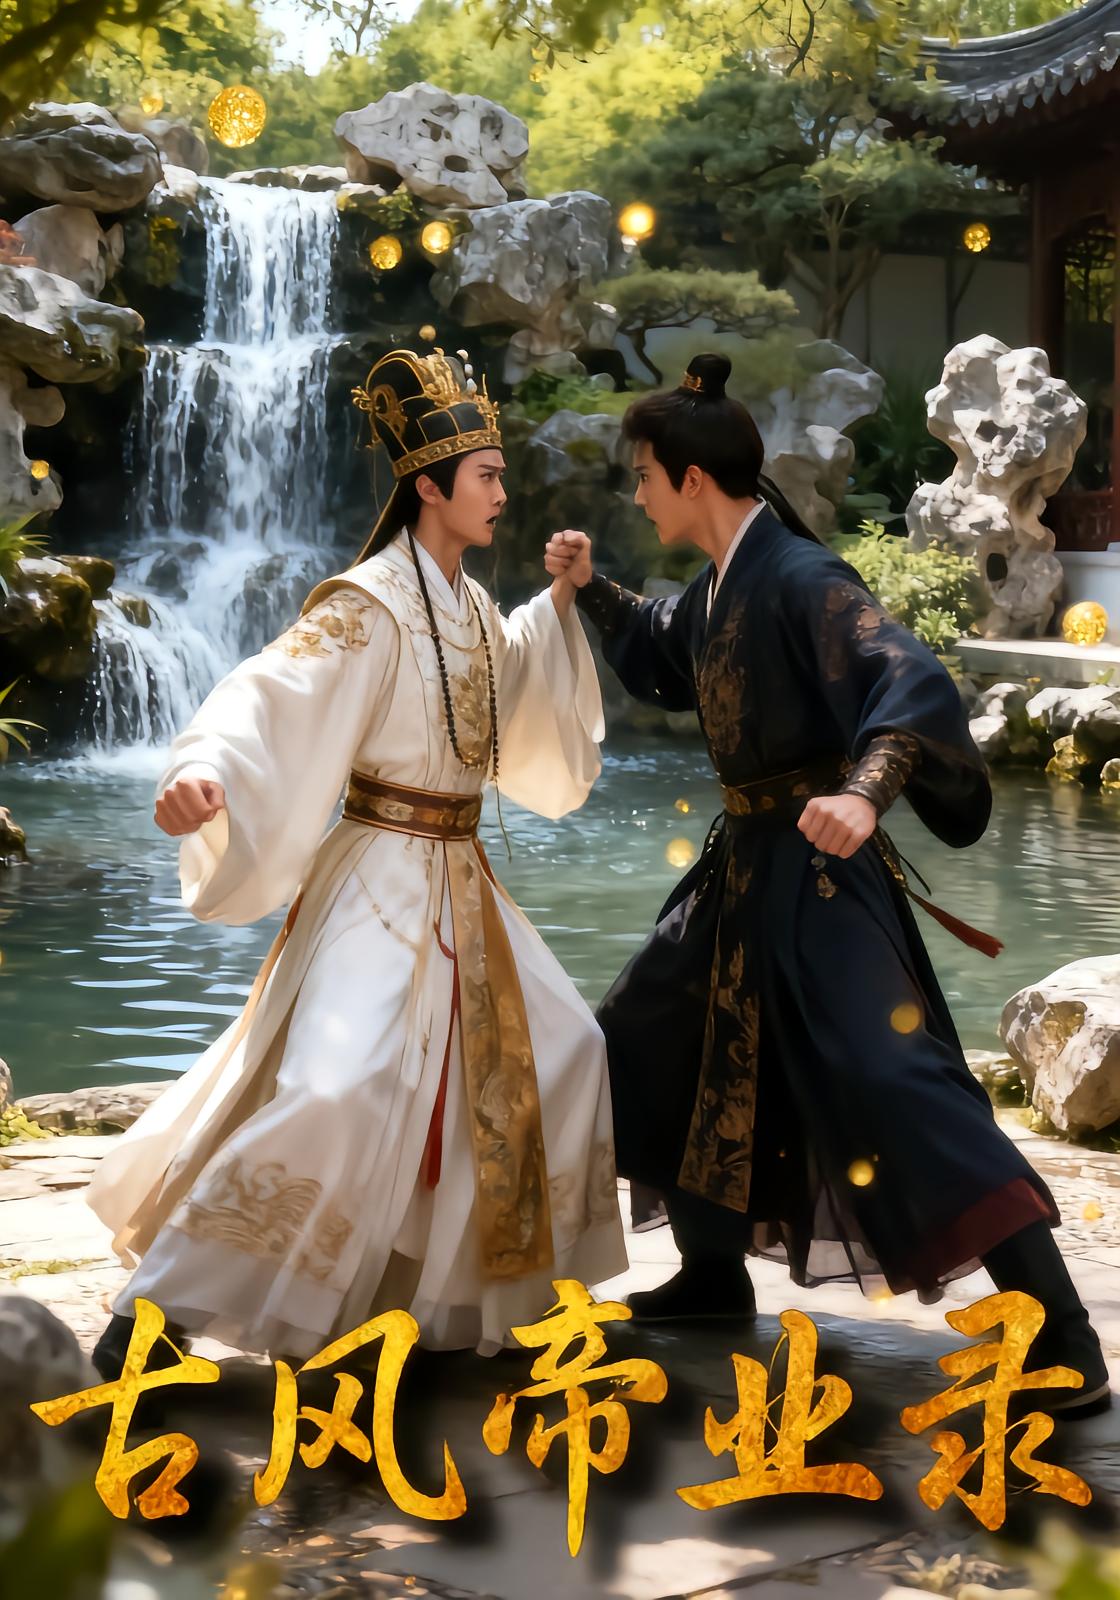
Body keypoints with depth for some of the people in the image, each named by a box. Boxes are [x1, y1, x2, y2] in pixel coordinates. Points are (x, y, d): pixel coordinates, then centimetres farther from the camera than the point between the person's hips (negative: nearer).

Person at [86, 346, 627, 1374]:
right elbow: (275, 693, -30)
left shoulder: (471, 606, 10)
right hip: (382, 876, -9)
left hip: (463, 883, 9)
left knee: (560, 1052, 13)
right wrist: (205, 769, -48)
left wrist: (559, 603, 21)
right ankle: (159, 1300, -12)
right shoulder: (371, 603, -16)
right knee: (338, 1086, -23)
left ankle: (466, 1277, 29)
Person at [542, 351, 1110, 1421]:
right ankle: (713, 1274, 33)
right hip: (744, 862, 10)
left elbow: (910, 682, -32)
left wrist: (865, 791, -49)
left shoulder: (799, 578, -19)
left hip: (818, 869, -10)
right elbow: (659, 660, 31)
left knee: (894, 1082, -17)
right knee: (654, 1047, 18)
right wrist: (590, 590, 17)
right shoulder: (720, 586, 9)